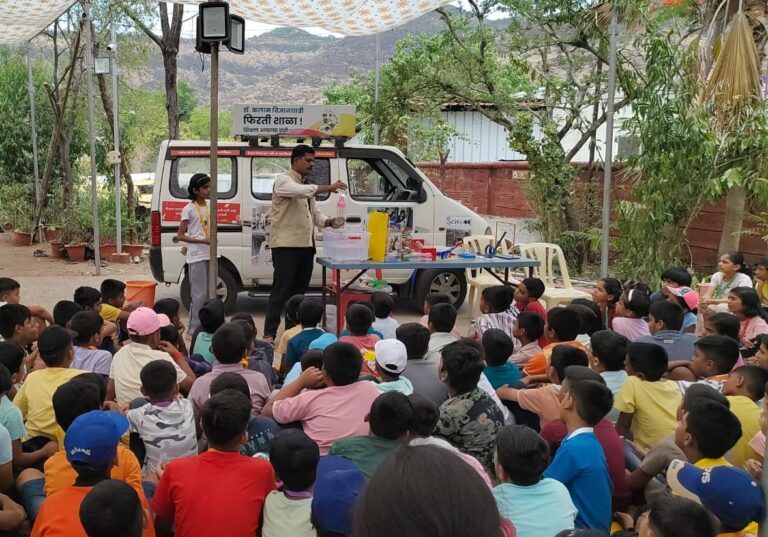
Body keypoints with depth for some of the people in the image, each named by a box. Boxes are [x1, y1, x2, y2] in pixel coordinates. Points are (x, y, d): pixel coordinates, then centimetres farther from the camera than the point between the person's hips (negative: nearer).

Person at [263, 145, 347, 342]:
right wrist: (328, 188, -26)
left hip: (306, 245, 8)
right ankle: (269, 334, -5)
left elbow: (315, 214, 20)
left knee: (299, 291, 10)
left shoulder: (306, 186, 21)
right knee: (281, 291, -8)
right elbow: (300, 191, -26)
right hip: (286, 245, -8)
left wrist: (331, 222, 1)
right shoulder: (283, 180, -5)